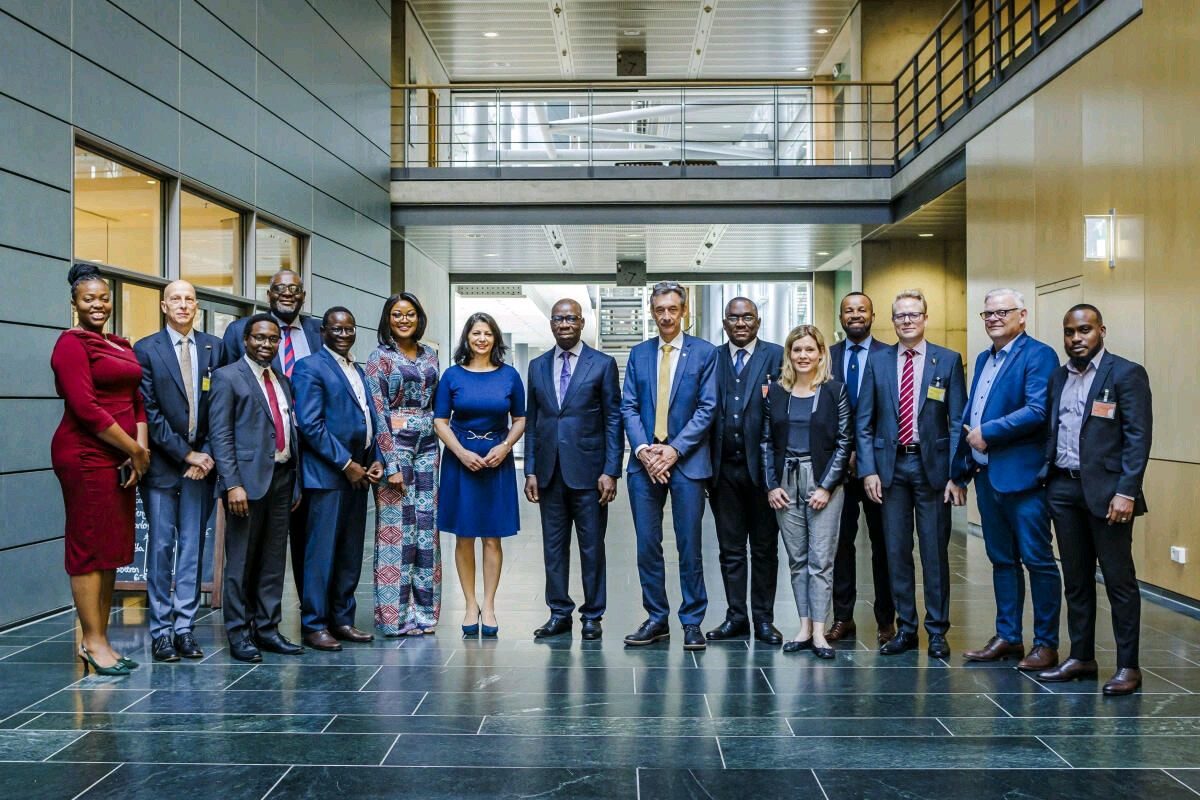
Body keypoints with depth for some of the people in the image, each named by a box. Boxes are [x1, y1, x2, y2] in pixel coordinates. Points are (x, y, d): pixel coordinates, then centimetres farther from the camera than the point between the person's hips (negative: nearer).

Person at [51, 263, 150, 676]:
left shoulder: (121, 346, 17)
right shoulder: (72, 344, -7)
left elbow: (137, 399, 13)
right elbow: (86, 408, -16)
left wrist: (141, 448, -3)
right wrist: (134, 450, -12)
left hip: (119, 457, 8)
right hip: (86, 456, -8)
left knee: (112, 550, 11)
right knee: (89, 547, -2)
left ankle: (99, 639, 19)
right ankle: (93, 643, 5)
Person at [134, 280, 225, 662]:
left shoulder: (214, 348, 6)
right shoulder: (146, 350, -1)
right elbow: (150, 412, -7)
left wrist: (207, 455, -5)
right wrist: (185, 454, -10)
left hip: (202, 460, 2)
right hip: (162, 462, -2)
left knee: (193, 545, 5)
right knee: (161, 545, 2)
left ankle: (184, 627, 12)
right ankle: (160, 631, 10)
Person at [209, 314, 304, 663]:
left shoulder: (283, 381, 17)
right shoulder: (227, 377, -2)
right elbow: (220, 435, -9)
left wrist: (296, 483, 14)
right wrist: (233, 484, -17)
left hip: (282, 478, 6)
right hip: (248, 479, -6)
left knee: (274, 561, 10)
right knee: (241, 561, 2)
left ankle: (267, 629, 19)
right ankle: (239, 634, 11)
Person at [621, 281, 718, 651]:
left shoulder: (705, 353, 2)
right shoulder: (638, 354, 11)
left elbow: (707, 408, -4)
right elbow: (628, 407, 7)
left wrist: (674, 450, -12)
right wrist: (643, 450, -8)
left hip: (686, 461, -3)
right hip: (644, 461, 3)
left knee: (689, 547, 1)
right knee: (647, 546, 5)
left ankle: (692, 623, 11)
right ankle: (656, 620, 16)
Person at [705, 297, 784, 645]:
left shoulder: (777, 355, 0)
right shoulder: (712, 358, 9)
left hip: (762, 464, -2)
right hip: (724, 467, 3)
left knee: (764, 548, 8)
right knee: (730, 548, 9)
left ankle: (764, 618, 17)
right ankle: (736, 616, 19)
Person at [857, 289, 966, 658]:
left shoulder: (948, 361, 1)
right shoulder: (877, 361, 5)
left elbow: (958, 422, -2)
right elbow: (864, 421, 5)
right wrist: (868, 470, -4)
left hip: (932, 465, -2)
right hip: (890, 465, 2)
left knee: (935, 552, 5)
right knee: (896, 551, 7)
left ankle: (937, 632, 16)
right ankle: (905, 629, 19)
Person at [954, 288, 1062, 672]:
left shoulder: (1038, 355, -8)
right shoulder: (984, 359, 18)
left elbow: (1037, 411, -21)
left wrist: (987, 432, -15)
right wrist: (962, 467, 12)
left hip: (1022, 475, -8)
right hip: (987, 475, 8)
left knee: (1037, 560, 0)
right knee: (1002, 560, 14)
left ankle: (1046, 643, 9)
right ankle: (1007, 637, 23)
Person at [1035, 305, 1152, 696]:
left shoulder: (1126, 373, -4)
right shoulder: (1058, 378, 14)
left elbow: (1138, 437, -10)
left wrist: (1126, 492, -16)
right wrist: (1046, 480, 7)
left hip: (1105, 491, -6)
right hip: (1063, 489, 6)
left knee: (1119, 580, 0)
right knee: (1076, 580, 12)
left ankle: (1128, 666, 9)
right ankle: (1081, 657, 21)